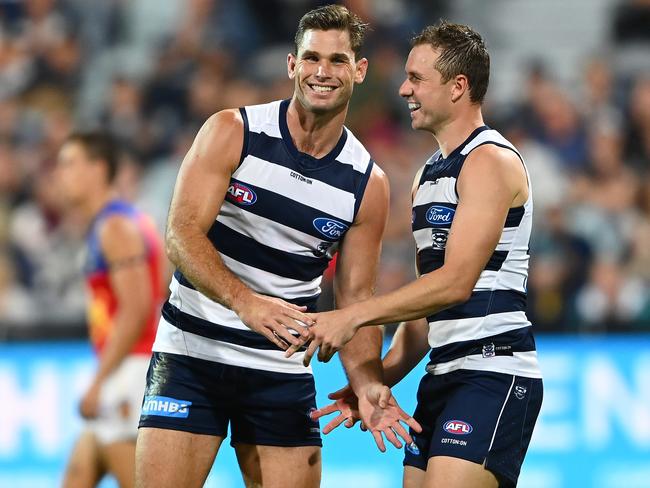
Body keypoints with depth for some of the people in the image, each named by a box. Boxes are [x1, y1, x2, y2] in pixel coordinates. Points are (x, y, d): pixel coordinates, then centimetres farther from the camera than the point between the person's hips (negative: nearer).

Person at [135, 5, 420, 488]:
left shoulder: (368, 184, 2)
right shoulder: (233, 132, -5)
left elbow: (355, 300, 5)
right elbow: (182, 234, -13)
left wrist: (367, 385, -12)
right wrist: (245, 301, -30)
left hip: (284, 370, 3)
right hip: (193, 352, -3)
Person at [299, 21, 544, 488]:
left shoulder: (491, 161, -9)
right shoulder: (429, 176, 20)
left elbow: (456, 282, -19)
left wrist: (352, 316, -19)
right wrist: (380, 380, 12)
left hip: (493, 373, -9)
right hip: (442, 377, 9)